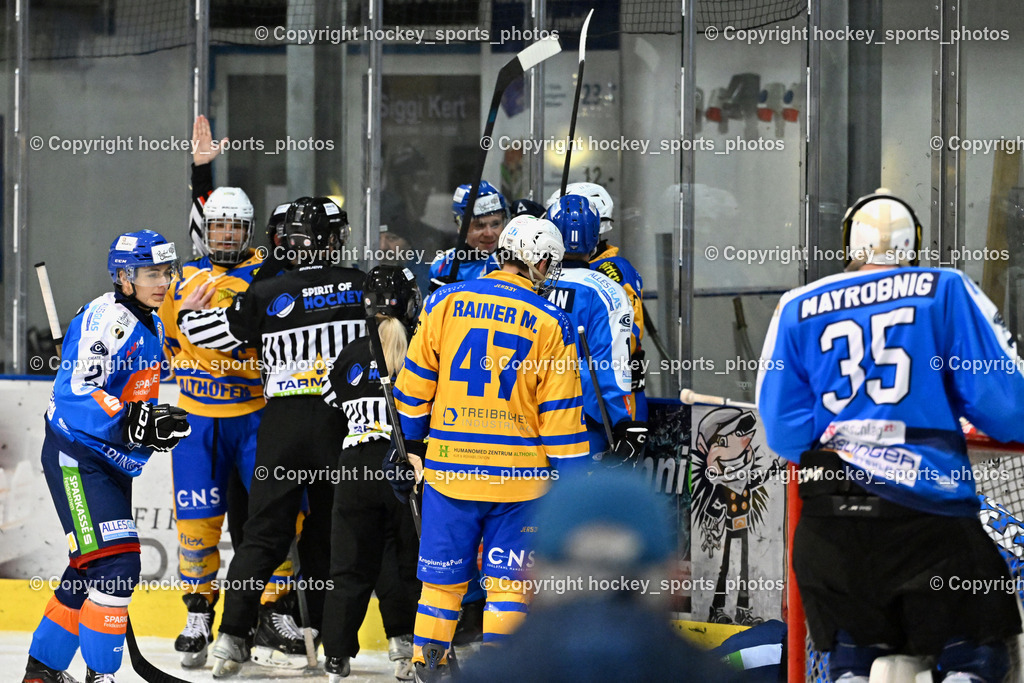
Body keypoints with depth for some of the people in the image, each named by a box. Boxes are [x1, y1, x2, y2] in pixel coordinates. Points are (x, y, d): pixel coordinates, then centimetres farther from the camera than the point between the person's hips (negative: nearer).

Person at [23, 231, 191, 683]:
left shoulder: (151, 324, 14)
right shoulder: (106, 319, -18)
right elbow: (77, 395, -28)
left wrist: (154, 426, 20)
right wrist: (138, 424, -36)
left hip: (113, 462, 10)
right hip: (76, 458, -10)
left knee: (92, 572, 15)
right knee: (117, 565, -18)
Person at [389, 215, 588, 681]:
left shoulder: (446, 303, 1)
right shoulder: (550, 325, -4)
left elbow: (414, 385, 6)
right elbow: (560, 418, -4)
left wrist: (407, 446, 18)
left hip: (447, 469, 2)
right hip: (519, 476, -2)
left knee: (442, 579, 11)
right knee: (508, 584, 6)